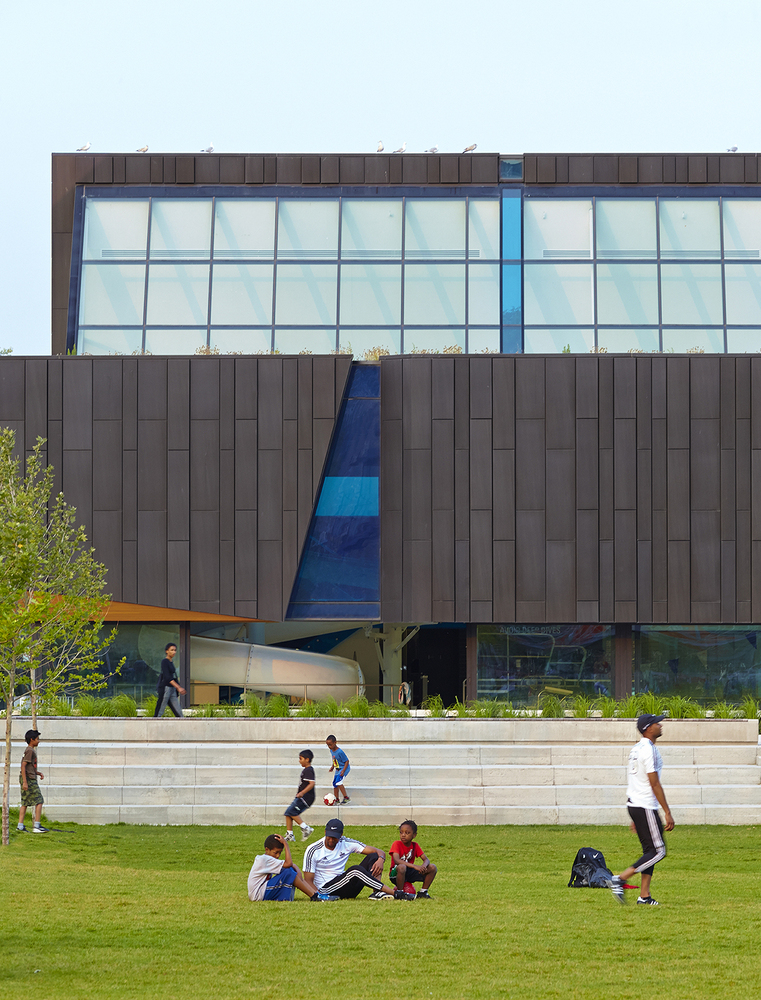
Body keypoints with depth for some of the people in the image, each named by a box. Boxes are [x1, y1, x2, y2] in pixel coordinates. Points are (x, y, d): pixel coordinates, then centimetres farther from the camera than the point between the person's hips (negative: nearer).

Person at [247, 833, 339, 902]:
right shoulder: (263, 859, -15)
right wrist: (285, 844, -15)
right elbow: (288, 863, -22)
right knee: (288, 872, -22)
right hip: (258, 895, -10)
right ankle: (315, 896, -22)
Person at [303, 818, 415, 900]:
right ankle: (395, 893, -39)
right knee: (355, 870, -32)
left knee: (373, 857, -8)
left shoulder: (347, 844, 5)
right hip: (325, 889, -5)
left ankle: (376, 893, -31)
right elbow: (308, 881, -7)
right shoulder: (313, 850, -5)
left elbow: (379, 852, 2)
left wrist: (380, 860, -23)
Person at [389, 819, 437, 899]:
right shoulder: (397, 844, -13)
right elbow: (396, 860, -29)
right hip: (395, 874, -5)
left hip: (409, 874, 5)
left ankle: (423, 892, 2)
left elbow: (426, 859, 0)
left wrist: (423, 866, -27)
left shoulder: (415, 845, 3)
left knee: (433, 868, -8)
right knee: (402, 867, -41)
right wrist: (415, 866, -39)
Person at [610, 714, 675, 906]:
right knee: (657, 851, -8)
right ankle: (620, 879, -12)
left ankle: (644, 896, 9)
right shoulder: (649, 750, -16)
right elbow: (655, 784, -18)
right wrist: (667, 813, -16)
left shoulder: (636, 749, 14)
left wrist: (635, 817, 23)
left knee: (650, 850, 12)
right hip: (645, 807, -10)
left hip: (633, 804, 10)